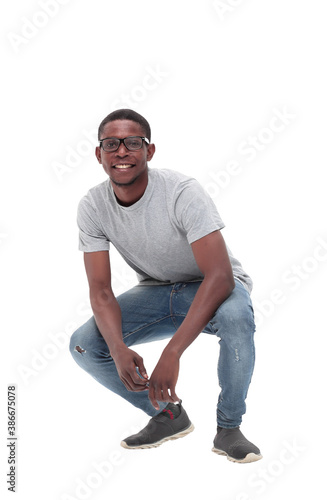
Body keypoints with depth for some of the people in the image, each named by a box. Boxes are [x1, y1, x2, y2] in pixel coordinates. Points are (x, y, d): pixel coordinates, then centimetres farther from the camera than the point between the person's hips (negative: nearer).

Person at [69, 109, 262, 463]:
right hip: (156, 291, 4)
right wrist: (118, 349, -37)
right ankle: (168, 414, 5)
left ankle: (229, 427, -14)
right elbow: (100, 291, -15)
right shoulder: (92, 207, -14)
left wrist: (171, 353, -45)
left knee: (235, 314, -39)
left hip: (212, 288, -4)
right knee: (83, 344, -16)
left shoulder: (182, 192, -28)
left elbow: (220, 277, -36)